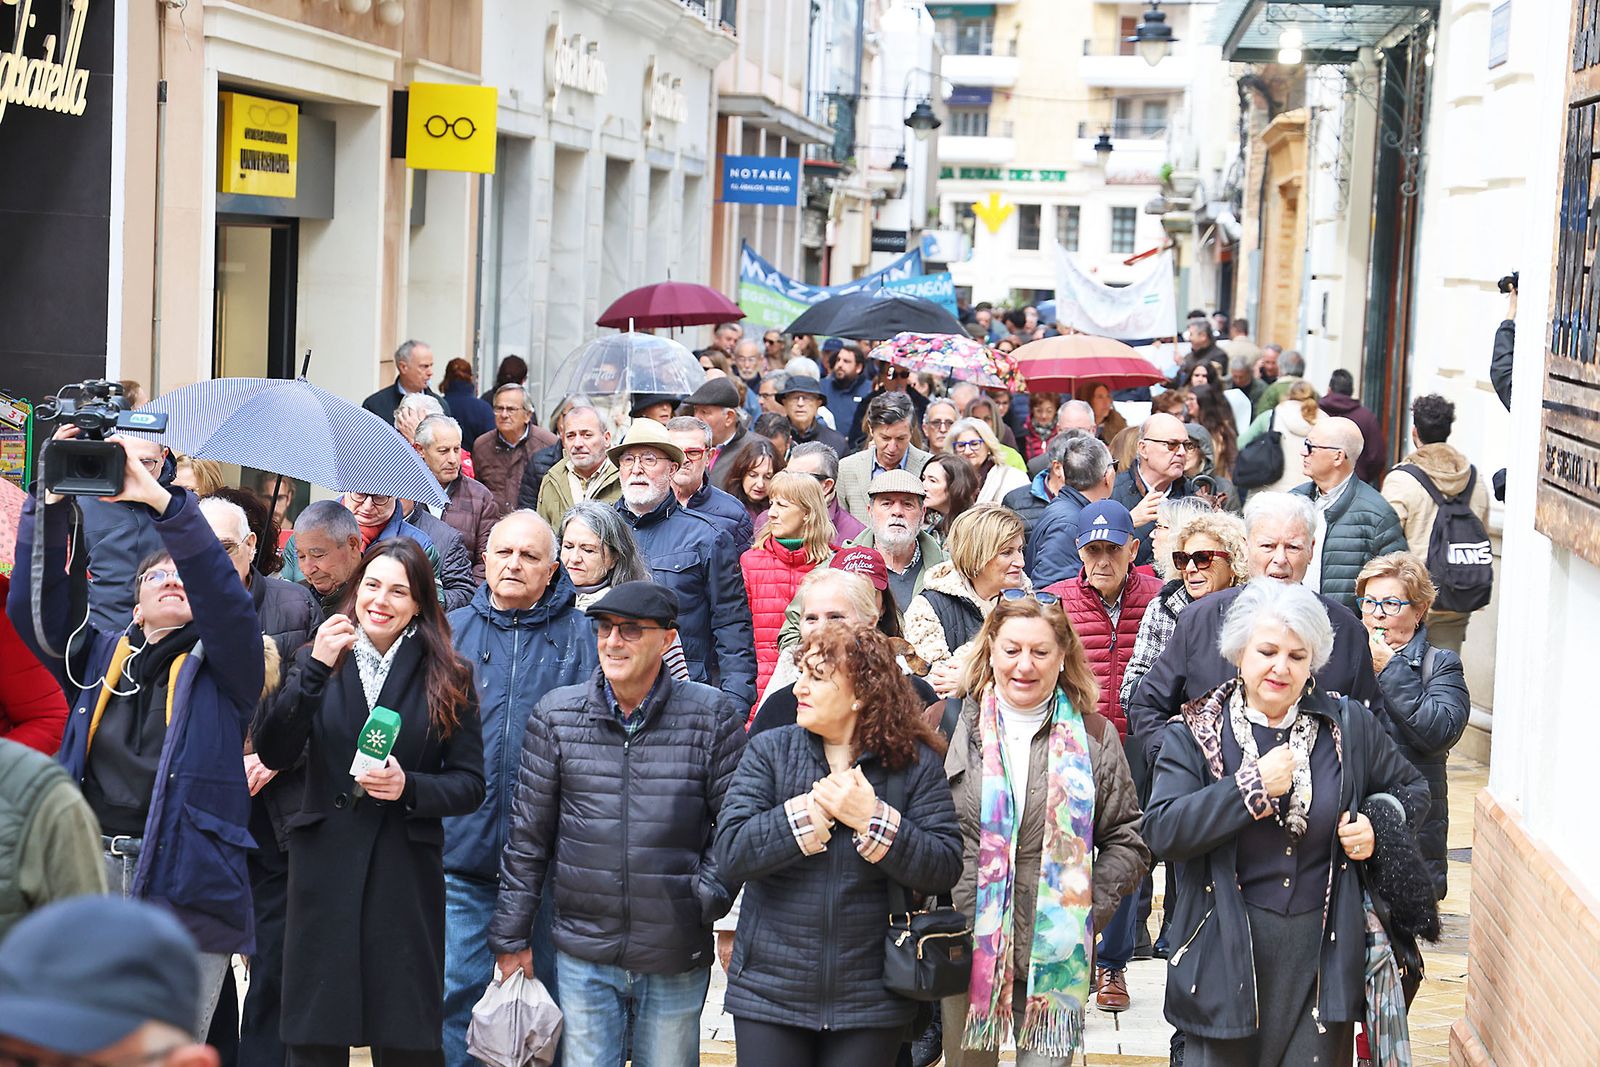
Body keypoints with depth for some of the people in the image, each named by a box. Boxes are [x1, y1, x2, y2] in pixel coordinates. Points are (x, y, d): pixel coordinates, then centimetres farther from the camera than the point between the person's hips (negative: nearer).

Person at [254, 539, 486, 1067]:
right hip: (324, 867, 1)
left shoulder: (448, 678, 3)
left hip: (405, 873, -1)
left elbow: (470, 785, 3)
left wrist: (409, 787, -16)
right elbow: (273, 753, -6)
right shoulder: (317, 661, 6)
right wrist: (315, 668, -16)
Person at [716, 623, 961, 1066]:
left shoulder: (915, 763, -2)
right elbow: (731, 851, -11)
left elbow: (945, 867, -10)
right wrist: (813, 807, -15)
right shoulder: (769, 751, 1)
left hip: (870, 999, -1)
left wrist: (872, 819, -19)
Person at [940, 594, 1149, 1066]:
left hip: (1055, 956, 0)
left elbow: (1128, 841, 8)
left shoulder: (1093, 738, 5)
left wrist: (1088, 909, -3)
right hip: (963, 948, 0)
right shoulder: (948, 726, 2)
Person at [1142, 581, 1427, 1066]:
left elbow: (1412, 789, 21)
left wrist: (1378, 824, -1)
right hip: (1227, 955, -2)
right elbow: (1161, 830, -15)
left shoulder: (1350, 726, 5)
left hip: (1323, 953, 2)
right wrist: (1254, 786, -18)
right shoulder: (1196, 735, -2)